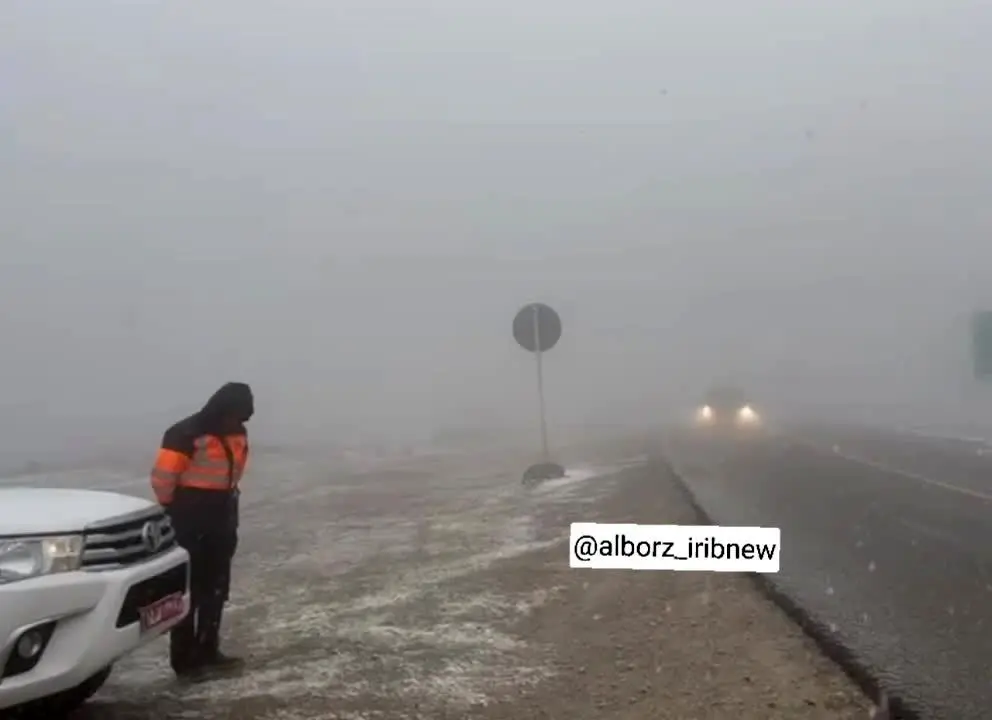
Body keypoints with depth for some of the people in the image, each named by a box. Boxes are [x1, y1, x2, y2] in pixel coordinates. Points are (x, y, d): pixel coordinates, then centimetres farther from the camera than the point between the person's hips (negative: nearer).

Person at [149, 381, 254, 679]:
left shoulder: (237, 434, 6)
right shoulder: (186, 435, -19)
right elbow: (162, 478, -17)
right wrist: (174, 512, -5)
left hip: (222, 523, 8)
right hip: (189, 526, -8)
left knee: (216, 590, 13)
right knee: (187, 593, -1)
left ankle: (207, 652, 24)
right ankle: (184, 660, 6)